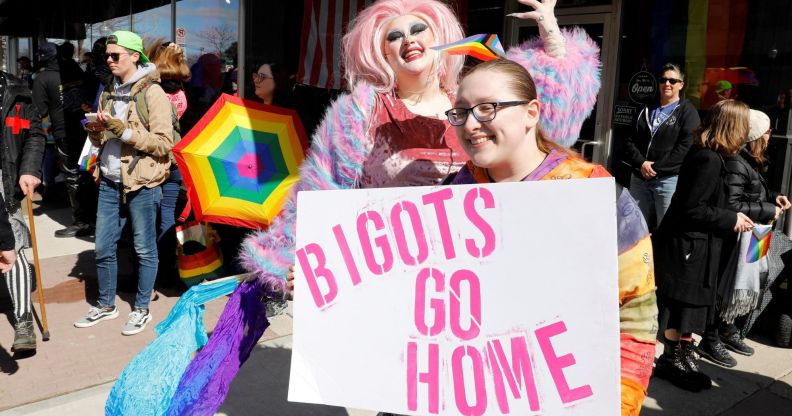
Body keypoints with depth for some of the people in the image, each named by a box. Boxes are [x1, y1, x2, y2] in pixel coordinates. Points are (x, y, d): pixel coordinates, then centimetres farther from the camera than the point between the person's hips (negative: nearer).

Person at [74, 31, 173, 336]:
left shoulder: (152, 93, -8)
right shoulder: (109, 93, 14)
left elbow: (164, 143, -14)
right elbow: (101, 141, 22)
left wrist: (126, 131, -21)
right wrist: (94, 131, 0)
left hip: (141, 184, -7)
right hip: (110, 183, 7)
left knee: (144, 249, 5)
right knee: (103, 248, 12)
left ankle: (142, 309, 20)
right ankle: (106, 305, 29)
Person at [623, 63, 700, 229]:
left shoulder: (687, 111, 4)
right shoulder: (647, 110, 20)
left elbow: (686, 147, -9)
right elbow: (630, 141, 11)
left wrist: (656, 168, -13)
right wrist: (641, 163, -8)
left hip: (669, 179, -5)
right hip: (640, 178, 5)